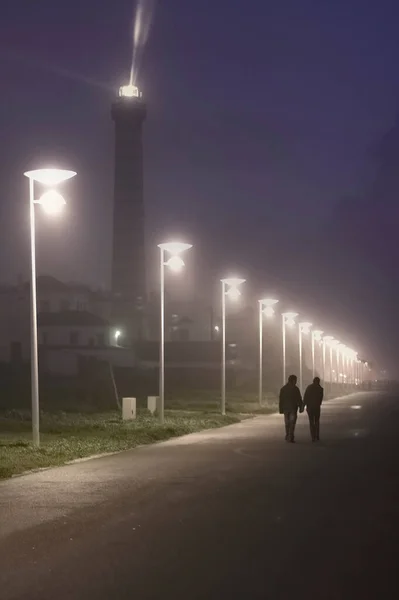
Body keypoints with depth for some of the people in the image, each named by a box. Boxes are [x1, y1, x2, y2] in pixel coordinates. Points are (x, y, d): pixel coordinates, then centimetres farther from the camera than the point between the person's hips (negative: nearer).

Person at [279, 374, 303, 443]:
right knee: (292, 424, -2)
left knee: (287, 424, 15)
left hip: (286, 408, 4)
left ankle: (287, 437, 20)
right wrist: (301, 408, -2)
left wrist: (281, 409, 6)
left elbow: (281, 400, 2)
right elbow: (299, 399, -10)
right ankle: (291, 438, -9)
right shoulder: (295, 389, -9)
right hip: (293, 409, -4)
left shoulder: (283, 389, 2)